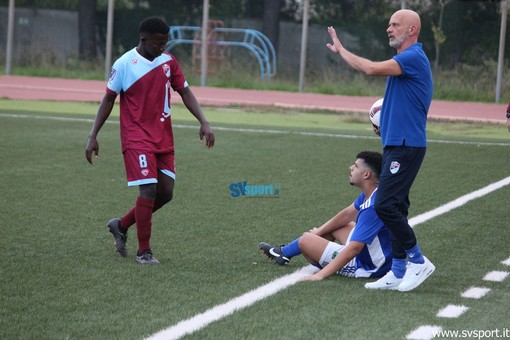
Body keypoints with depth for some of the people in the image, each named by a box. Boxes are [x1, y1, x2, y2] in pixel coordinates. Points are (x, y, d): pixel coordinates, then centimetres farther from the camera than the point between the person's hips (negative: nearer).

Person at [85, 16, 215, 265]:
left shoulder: (168, 61, 5)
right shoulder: (124, 64, -9)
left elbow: (184, 92, 12)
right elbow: (108, 100, -2)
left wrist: (203, 123, 1)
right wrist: (93, 136, -4)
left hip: (163, 138, 6)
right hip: (137, 138, -6)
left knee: (166, 192, 3)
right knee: (148, 190, -15)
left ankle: (122, 226, 24)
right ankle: (144, 252, -4)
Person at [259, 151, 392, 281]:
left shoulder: (373, 207, -31)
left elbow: (354, 248, -34)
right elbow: (347, 214, 15)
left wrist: (321, 275, -34)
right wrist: (319, 232, 18)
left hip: (367, 267, -9)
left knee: (305, 240, 2)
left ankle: (284, 252, 37)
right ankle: (284, 252, 38)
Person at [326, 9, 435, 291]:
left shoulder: (414, 58, -14)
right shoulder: (405, 60, 18)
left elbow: (372, 69, -24)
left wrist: (341, 50, -12)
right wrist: (385, 121, 16)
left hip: (406, 146, -10)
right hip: (395, 144, 10)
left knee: (385, 205, -15)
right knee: (395, 207, 9)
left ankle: (418, 261, -7)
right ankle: (398, 271, 12)